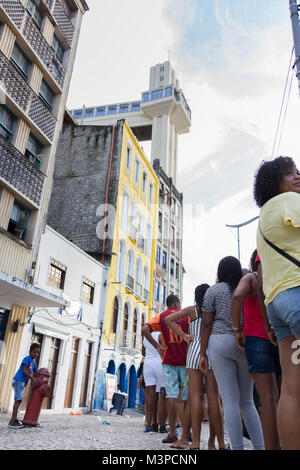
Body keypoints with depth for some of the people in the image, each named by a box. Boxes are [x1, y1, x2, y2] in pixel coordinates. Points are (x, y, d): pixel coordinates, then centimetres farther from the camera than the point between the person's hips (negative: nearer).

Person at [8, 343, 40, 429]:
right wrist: (32, 378, -19)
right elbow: (24, 370, -18)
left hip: (22, 383, 9)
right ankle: (12, 421, -20)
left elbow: (36, 373, 23)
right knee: (18, 399, -16)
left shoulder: (33, 362, 17)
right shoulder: (27, 359, -9)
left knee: (18, 400, 7)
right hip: (18, 380, -9)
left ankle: (15, 420, 9)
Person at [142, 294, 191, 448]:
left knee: (171, 395, 6)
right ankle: (185, 438, 0)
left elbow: (145, 329, -7)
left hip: (169, 361, 2)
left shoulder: (161, 316, 7)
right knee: (188, 398, 2)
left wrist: (157, 346, -2)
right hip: (185, 360, -1)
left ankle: (172, 434, 8)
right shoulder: (186, 315, 2)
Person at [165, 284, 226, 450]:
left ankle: (196, 443, -5)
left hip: (195, 349, -1)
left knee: (195, 396, -2)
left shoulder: (192, 310, 6)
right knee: (213, 396, 4)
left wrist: (184, 336, -1)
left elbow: (168, 319, -1)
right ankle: (219, 442, 8)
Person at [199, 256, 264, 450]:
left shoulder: (213, 290, 2)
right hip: (246, 345, 3)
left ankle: (238, 447, 0)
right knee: (247, 401, 13)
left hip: (219, 343, -2)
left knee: (230, 400, 0)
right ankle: (260, 446, 8)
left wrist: (203, 354, 0)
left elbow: (207, 324, -3)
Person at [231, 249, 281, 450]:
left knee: (269, 398, -9)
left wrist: (237, 329, -12)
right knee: (283, 398, 10)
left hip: (257, 338, -4)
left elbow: (238, 295, -19)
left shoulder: (251, 278, 1)